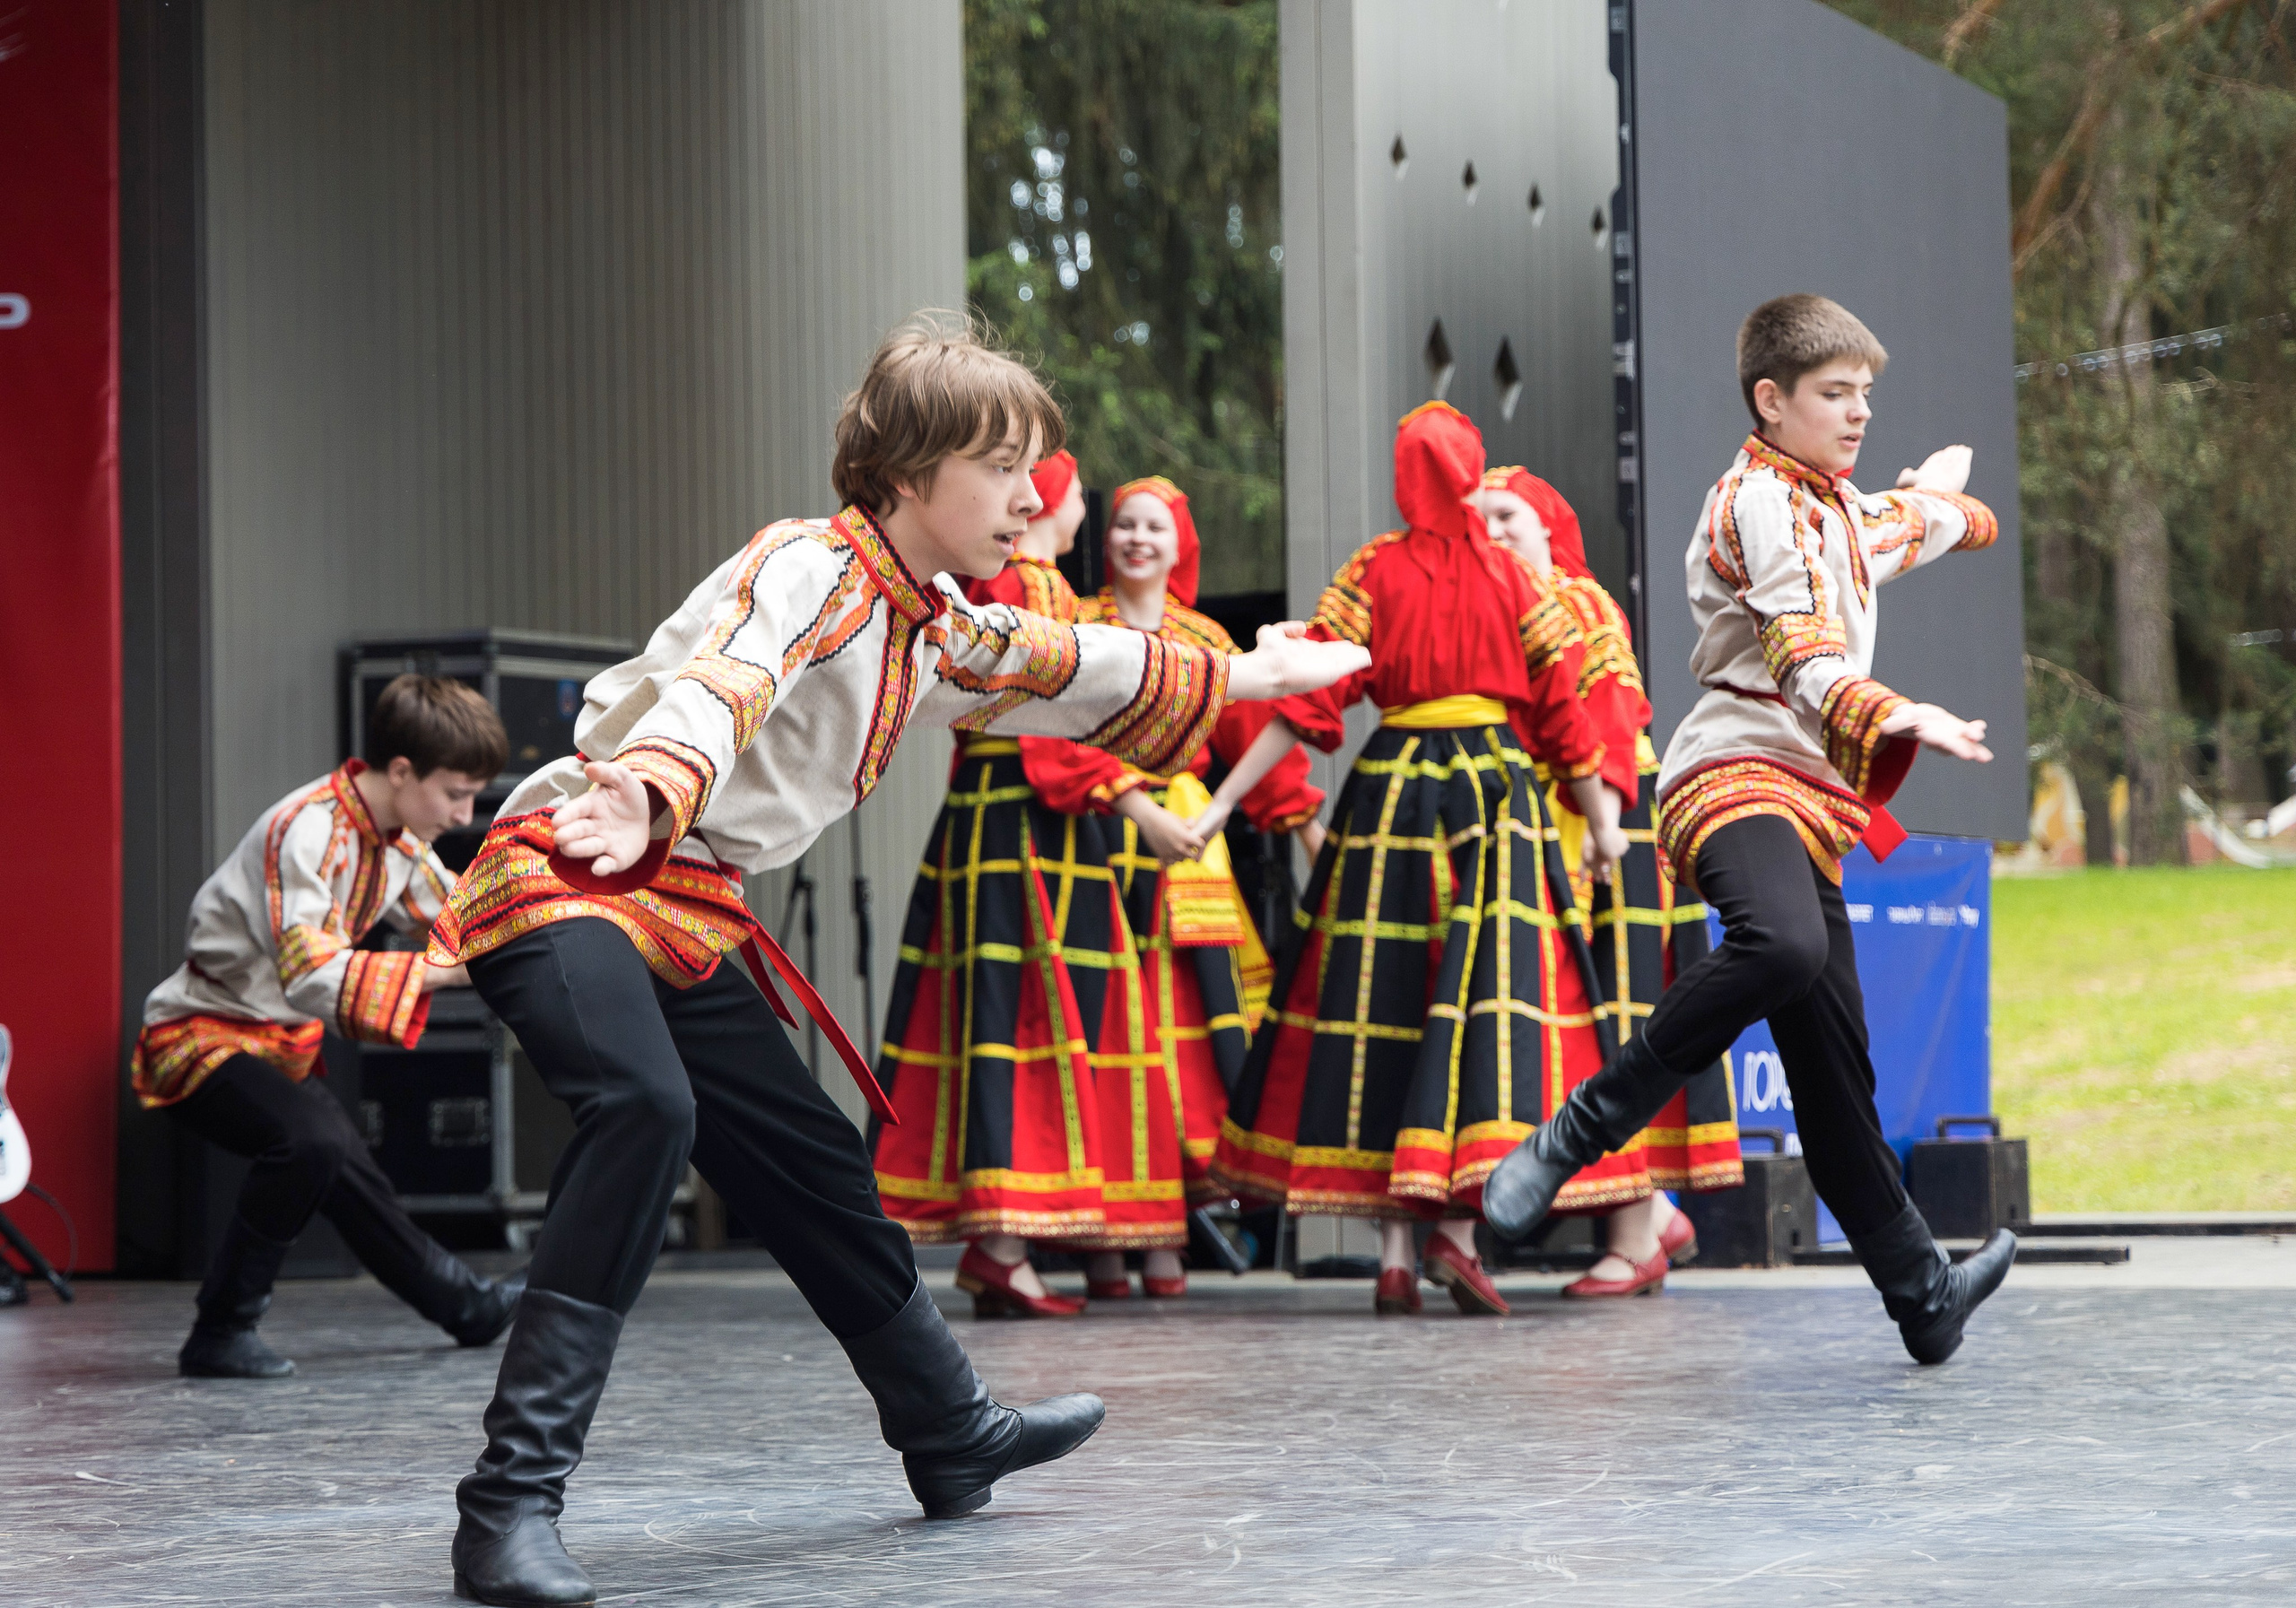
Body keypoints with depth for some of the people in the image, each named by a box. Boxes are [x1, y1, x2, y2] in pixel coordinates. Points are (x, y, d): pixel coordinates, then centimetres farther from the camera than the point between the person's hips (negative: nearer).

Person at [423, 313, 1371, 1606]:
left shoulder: (944, 639, 13)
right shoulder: (810, 569, -16)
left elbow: (1088, 672, 33)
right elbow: (718, 688, -38)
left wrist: (1258, 672, 45)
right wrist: (645, 803, -59)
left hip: (689, 919, 9)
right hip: (565, 881, -9)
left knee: (814, 1162, 17)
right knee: (647, 1111, -33)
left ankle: (954, 1433, 39)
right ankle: (512, 1502, -34)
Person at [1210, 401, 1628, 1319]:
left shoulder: (1373, 572, 2)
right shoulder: (1511, 577, 3)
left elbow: (1306, 695, -5)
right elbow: (1562, 702, 3)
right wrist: (1601, 819, 12)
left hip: (1390, 788, 1)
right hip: (1498, 791, -1)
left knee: (1385, 990, 4)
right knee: (1486, 993, -2)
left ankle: (1393, 1252, 1)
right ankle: (1457, 1222, -17)